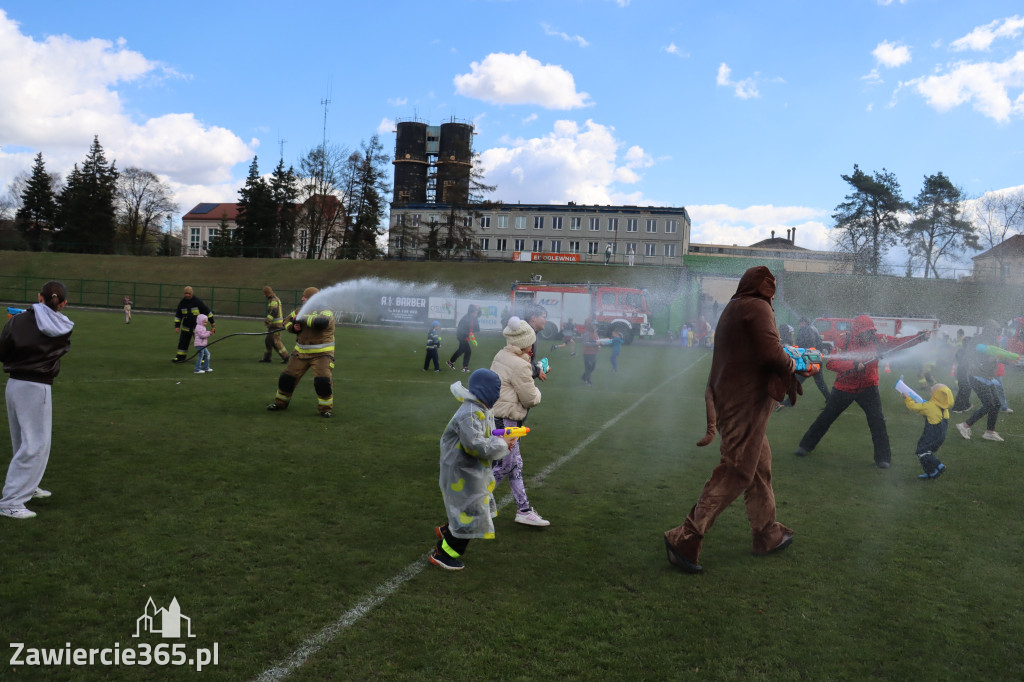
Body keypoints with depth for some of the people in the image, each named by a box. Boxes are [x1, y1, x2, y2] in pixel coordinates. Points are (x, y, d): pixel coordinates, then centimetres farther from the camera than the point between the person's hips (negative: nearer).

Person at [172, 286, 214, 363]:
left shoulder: (197, 301, -12)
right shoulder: (182, 302, 0)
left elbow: (207, 311, -5)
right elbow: (178, 315, 10)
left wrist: (212, 322, -2)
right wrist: (177, 326, 6)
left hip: (197, 326, -4)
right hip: (186, 327, 4)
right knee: (183, 342, 9)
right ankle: (180, 357, 21)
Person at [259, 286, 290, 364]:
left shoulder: (273, 300, -16)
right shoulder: (276, 299, 16)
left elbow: (274, 311, -31)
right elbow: (282, 310, 25)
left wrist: (267, 321, -37)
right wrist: (283, 320, 31)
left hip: (276, 325, -10)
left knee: (276, 341, -8)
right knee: (268, 341, 14)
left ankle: (286, 357, -5)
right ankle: (266, 358, 22)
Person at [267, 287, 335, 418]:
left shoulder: (326, 312, -12)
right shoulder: (300, 309, 8)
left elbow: (320, 322, -34)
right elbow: (287, 321, 17)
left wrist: (302, 318, -27)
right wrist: (293, 327, -6)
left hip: (321, 354, -6)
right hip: (301, 352, 6)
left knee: (323, 381, -18)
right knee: (287, 377, 9)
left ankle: (325, 408, 0)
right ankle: (280, 403, 29)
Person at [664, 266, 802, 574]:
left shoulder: (732, 309, 18)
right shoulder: (757, 307, -11)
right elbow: (771, 353, -20)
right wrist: (792, 368, -2)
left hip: (727, 398, 10)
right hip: (747, 401, -10)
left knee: (760, 464, 20)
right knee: (735, 473, -7)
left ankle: (768, 534, 32)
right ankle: (686, 538, -8)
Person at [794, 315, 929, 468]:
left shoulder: (877, 340, -8)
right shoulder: (845, 342, -15)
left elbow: (900, 342, -11)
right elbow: (830, 363, -24)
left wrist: (920, 337, -26)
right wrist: (854, 365, -33)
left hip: (868, 388, 1)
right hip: (844, 387, -1)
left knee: (877, 421, -9)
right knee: (825, 418, 7)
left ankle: (883, 458, 2)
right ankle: (806, 446, 21)